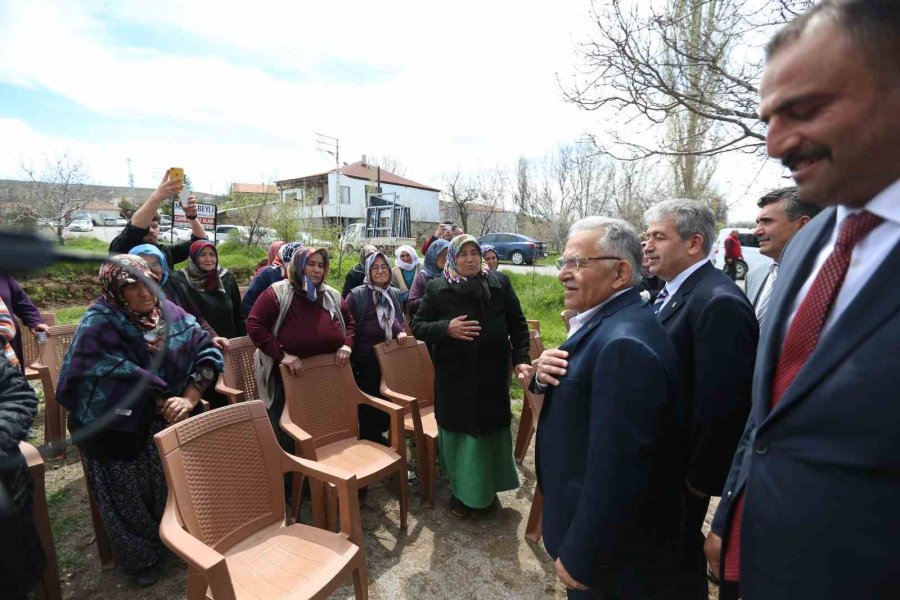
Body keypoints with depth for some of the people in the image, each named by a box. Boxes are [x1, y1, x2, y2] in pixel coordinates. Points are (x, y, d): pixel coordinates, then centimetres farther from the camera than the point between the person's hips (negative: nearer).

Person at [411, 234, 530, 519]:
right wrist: (446, 329, -17)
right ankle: (461, 492, 33)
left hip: (493, 375, 2)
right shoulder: (437, 288, -3)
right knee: (459, 436, 10)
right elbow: (417, 326, 0)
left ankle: (489, 489, 39)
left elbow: (518, 324, 5)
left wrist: (521, 358, -6)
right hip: (454, 377, -1)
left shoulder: (501, 284, 1)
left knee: (493, 433, 14)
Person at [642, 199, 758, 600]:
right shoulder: (670, 291, 4)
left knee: (679, 552, 16)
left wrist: (701, 478, -15)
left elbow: (721, 402, -25)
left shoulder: (718, 303, -26)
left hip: (682, 463, -8)